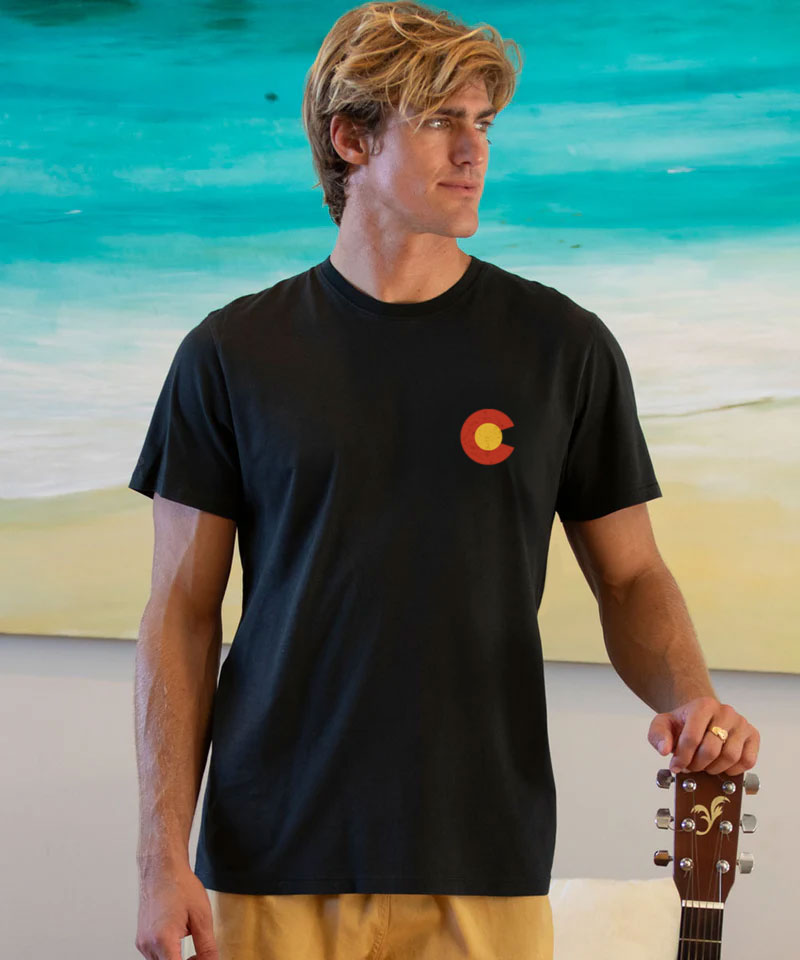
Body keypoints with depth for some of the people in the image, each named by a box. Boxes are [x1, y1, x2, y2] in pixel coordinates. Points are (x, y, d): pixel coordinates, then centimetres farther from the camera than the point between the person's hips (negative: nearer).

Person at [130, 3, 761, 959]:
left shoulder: (564, 348, 2)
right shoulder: (230, 354, 1)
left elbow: (631, 577, 8)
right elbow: (182, 610, 1)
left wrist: (689, 698, -13)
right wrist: (163, 852, -5)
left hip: (483, 862, 0)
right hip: (275, 860, 0)